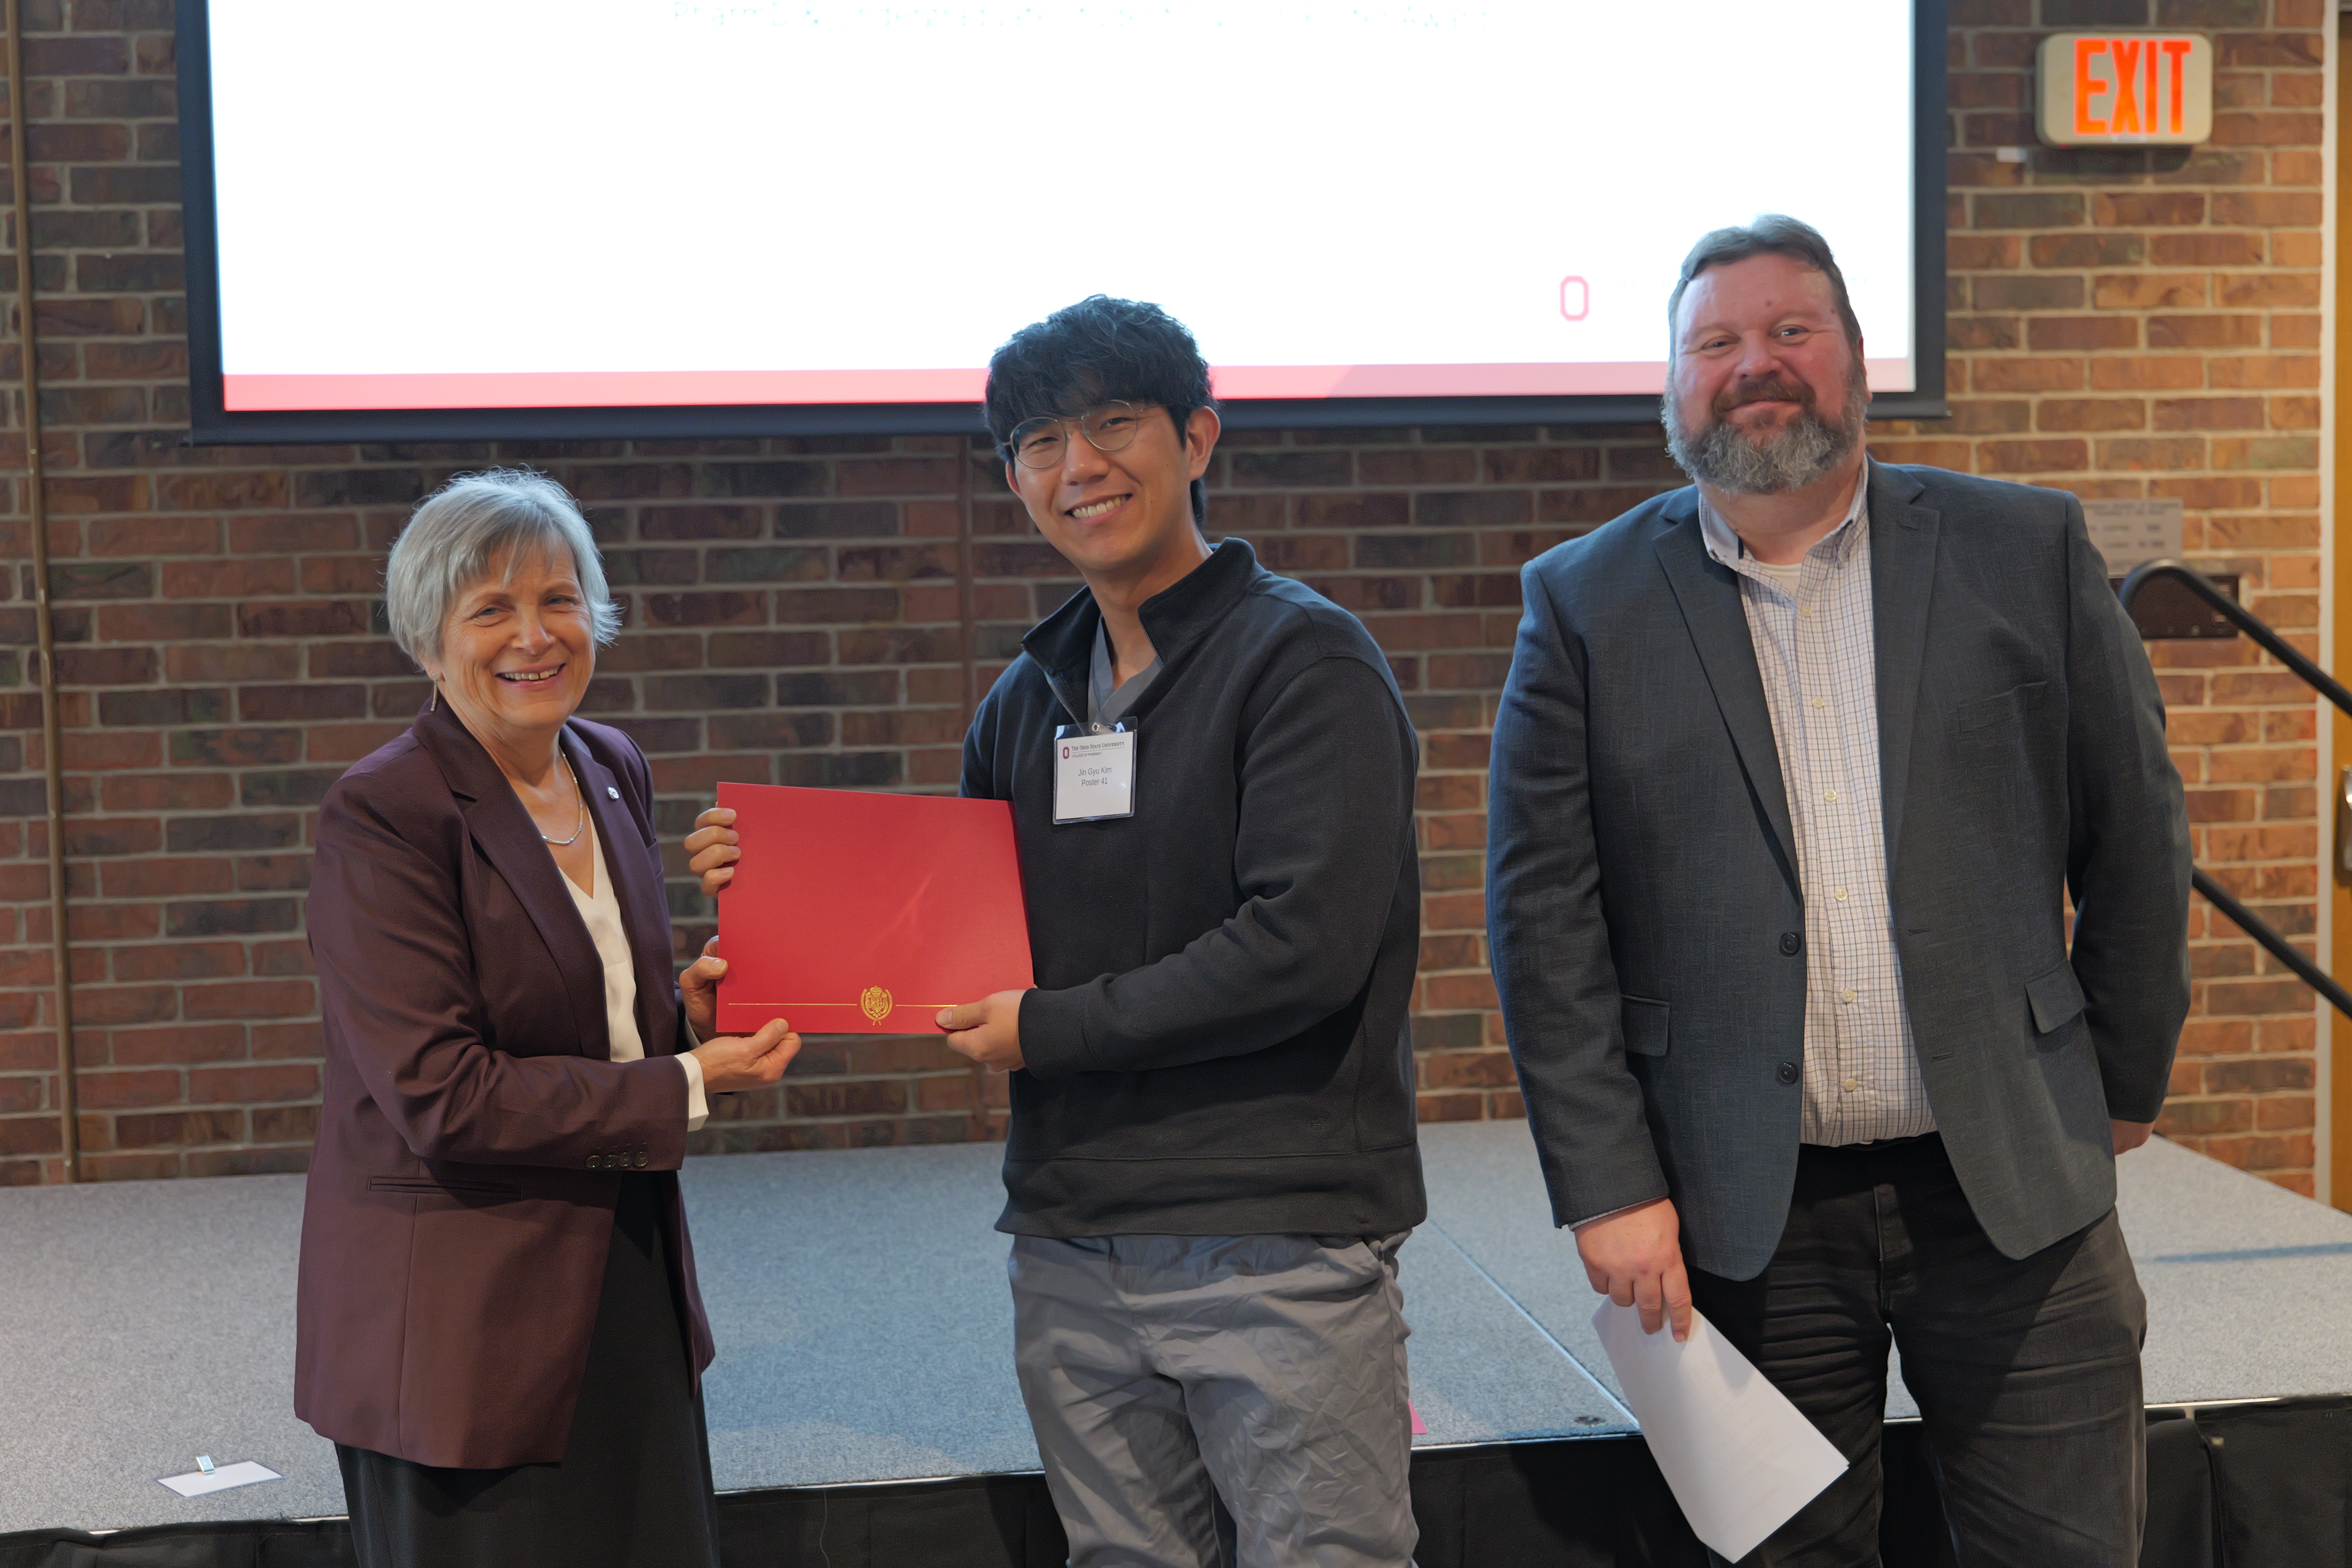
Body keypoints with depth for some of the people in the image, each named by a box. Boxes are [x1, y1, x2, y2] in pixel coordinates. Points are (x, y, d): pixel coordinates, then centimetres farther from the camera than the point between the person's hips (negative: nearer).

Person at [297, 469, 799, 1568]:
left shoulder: (614, 771, 7)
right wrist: (688, 1088, -17)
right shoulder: (381, 815, -16)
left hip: (627, 1279, 7)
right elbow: (438, 1094, -21)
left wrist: (687, 1013, -3)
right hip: (461, 1322, -7)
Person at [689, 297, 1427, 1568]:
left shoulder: (1302, 657, -7)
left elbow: (1305, 945, -17)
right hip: (1072, 1249, 6)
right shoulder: (1028, 700, 14)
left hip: (1277, 1247, -6)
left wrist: (1052, 1029, -11)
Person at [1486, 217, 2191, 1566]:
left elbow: (2136, 837, 9)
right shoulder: (1587, 604, 1)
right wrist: (1607, 1187, -6)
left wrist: (2125, 1089, 12)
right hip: (1746, 1212, 0)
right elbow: (1545, 915, -2)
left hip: (2017, 1185, 1)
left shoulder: (2028, 550, 4)